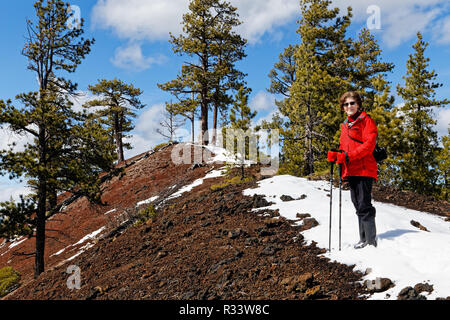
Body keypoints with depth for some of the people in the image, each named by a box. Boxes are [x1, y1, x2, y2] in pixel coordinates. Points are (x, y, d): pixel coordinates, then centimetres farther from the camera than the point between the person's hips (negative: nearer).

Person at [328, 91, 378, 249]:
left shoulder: (366, 121, -2)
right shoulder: (345, 125, 21)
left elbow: (369, 144, -13)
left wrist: (348, 156, -21)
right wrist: (336, 155, 1)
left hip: (364, 170, -8)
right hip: (350, 171, 8)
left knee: (364, 206, -10)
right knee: (358, 205, 12)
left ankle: (371, 241, -4)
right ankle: (363, 239, 20)